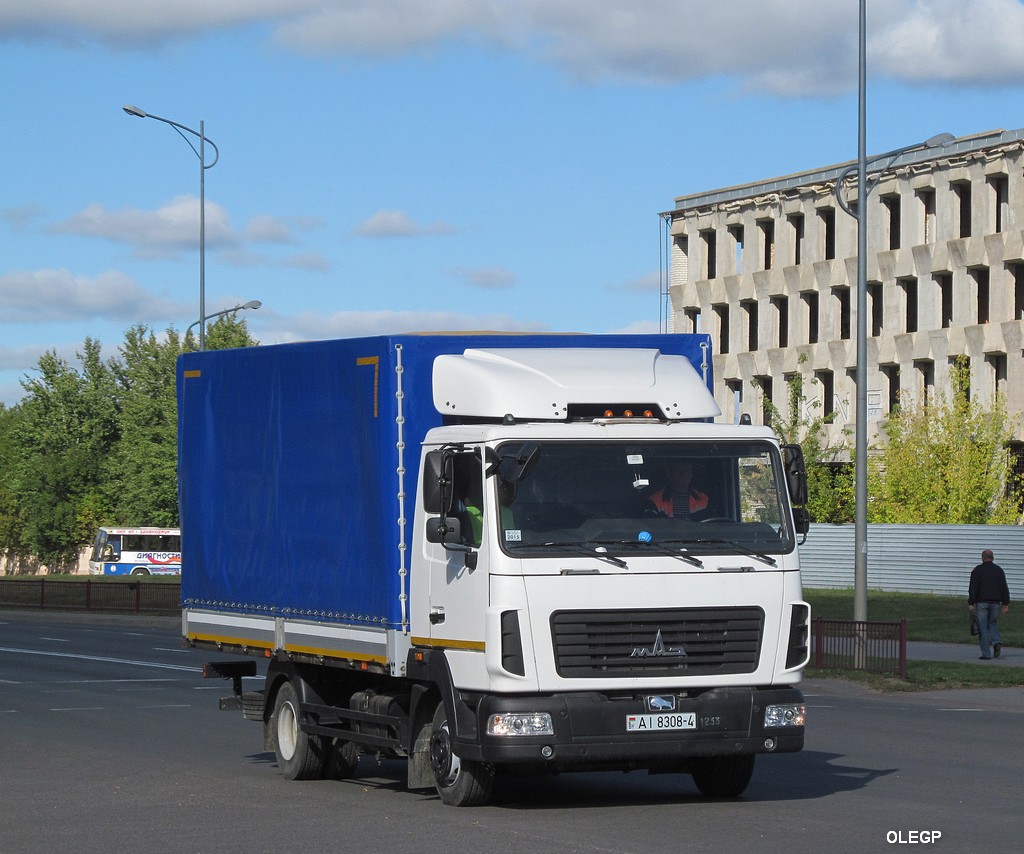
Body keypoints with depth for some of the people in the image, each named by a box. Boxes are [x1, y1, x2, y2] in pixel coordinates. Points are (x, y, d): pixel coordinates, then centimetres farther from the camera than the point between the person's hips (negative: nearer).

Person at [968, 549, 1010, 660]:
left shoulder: (977, 570, -3)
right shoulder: (999, 570, 9)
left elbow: (973, 588, -7)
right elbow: (1004, 588, 7)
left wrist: (971, 603, -5)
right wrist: (1006, 603, 9)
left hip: (981, 602, -3)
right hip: (995, 603, 3)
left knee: (983, 628, -1)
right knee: (992, 624, 18)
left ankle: (986, 654, -4)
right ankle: (997, 642, -8)